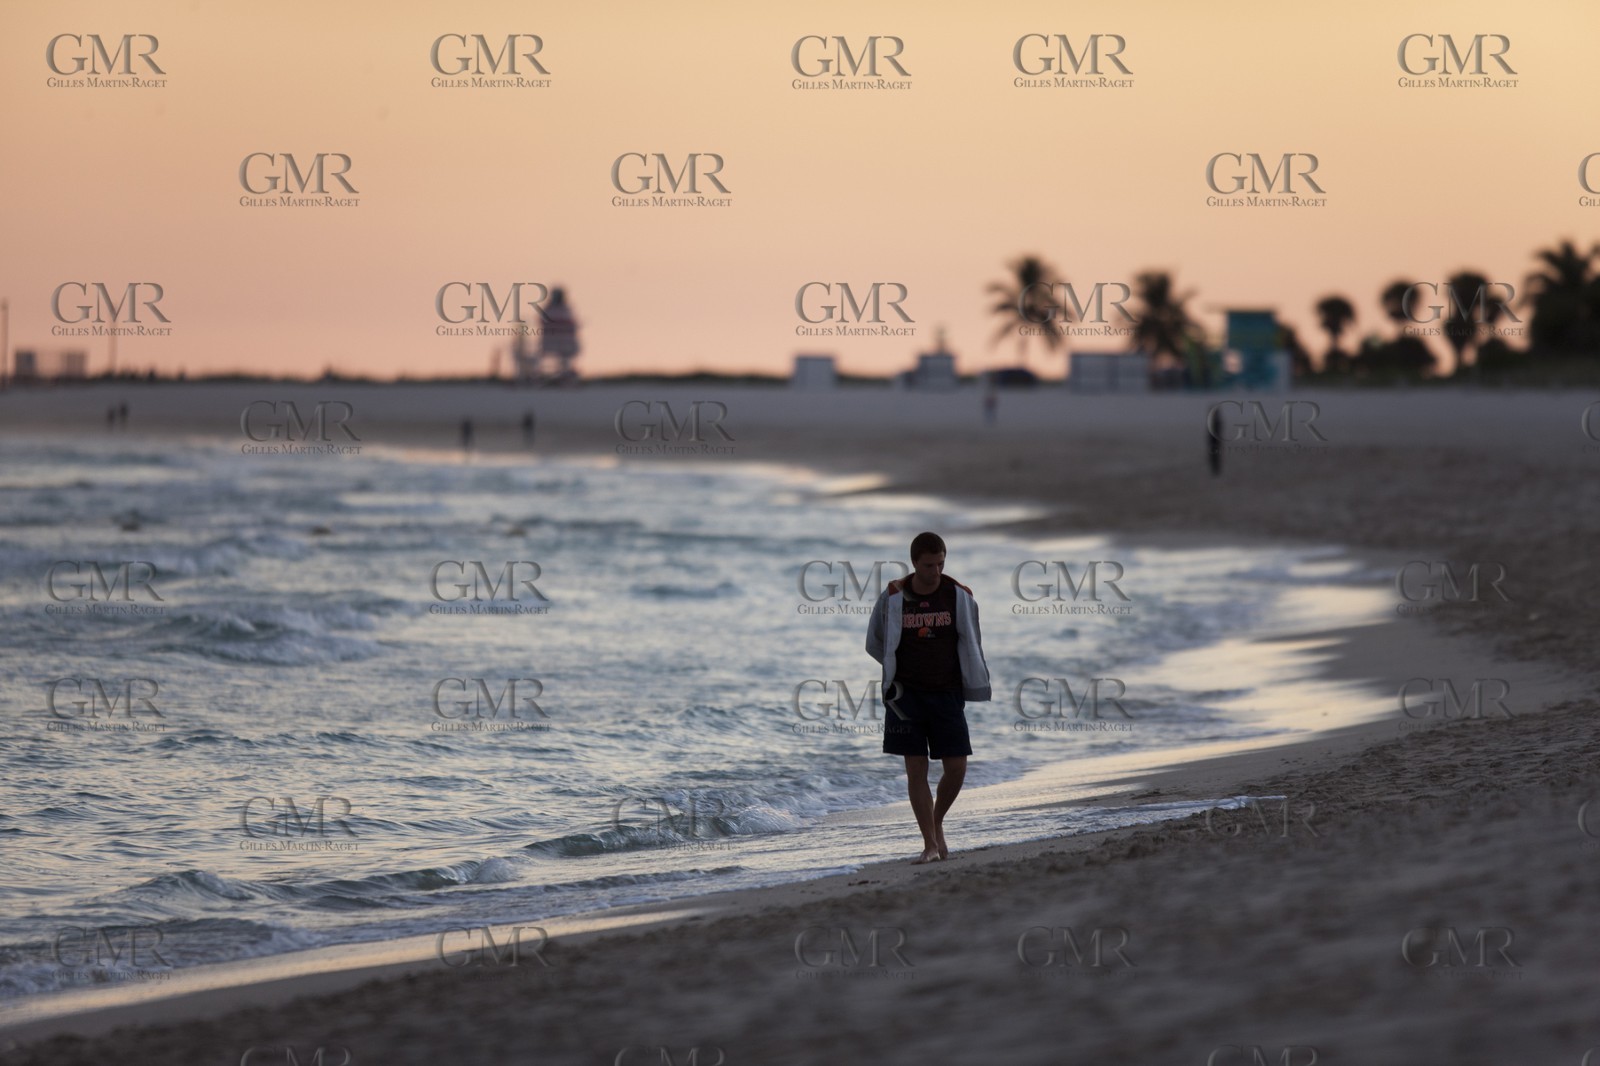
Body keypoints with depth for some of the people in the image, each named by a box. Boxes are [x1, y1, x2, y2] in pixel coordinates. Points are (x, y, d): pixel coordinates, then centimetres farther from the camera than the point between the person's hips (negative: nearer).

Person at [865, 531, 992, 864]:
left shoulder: (959, 596, -2)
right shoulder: (893, 598, -4)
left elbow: (971, 646, 9)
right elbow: (874, 643, 11)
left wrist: (973, 684, 7)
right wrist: (898, 669, 9)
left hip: (946, 693, 1)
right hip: (906, 695, -1)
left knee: (956, 768, -3)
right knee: (916, 769, -4)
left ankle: (937, 822, 23)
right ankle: (930, 845, -1)